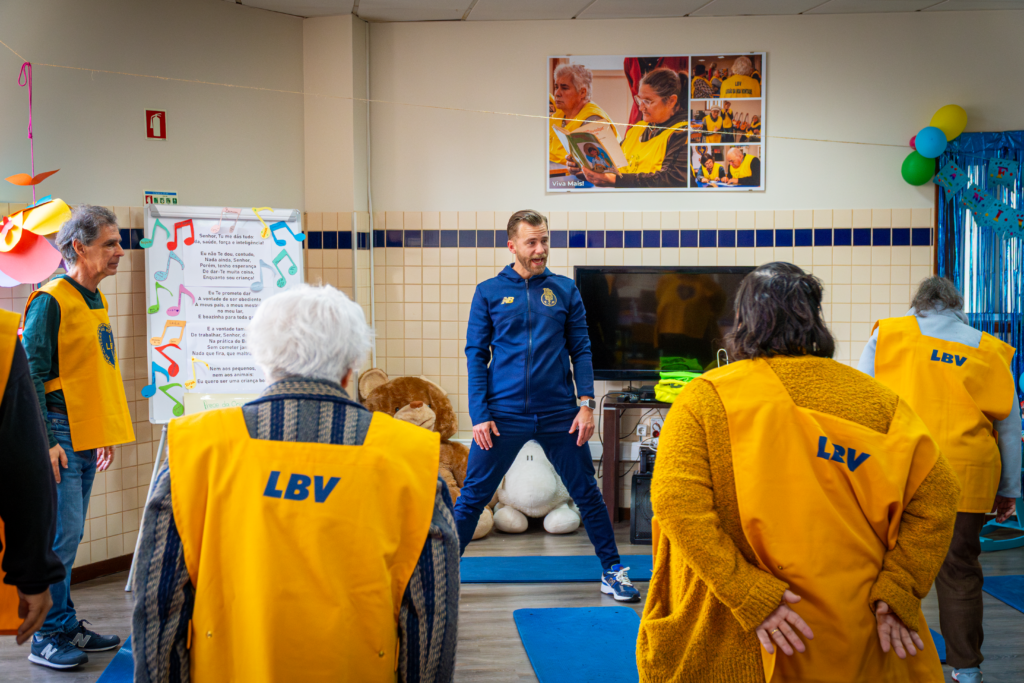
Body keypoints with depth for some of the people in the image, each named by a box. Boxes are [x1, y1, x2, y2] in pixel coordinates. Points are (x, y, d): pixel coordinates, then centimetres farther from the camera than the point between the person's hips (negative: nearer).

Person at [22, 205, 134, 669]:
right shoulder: (51, 300, -11)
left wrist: (105, 434, 22)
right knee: (61, 534, -6)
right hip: (60, 437, -8)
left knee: (67, 535, 14)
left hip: (86, 437, 8)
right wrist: (44, 440, -19)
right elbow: (32, 373, -15)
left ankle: (67, 627, 22)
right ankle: (49, 638, 4)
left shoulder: (96, 301, 15)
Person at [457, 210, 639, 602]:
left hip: (560, 415, 1)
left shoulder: (565, 290, 6)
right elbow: (476, 355, 1)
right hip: (503, 415, -1)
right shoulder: (488, 293, 2)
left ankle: (612, 571, 22)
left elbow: (581, 350, 6)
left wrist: (586, 404, -5)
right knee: (472, 497, 4)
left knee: (587, 494, 8)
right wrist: (479, 415, -7)